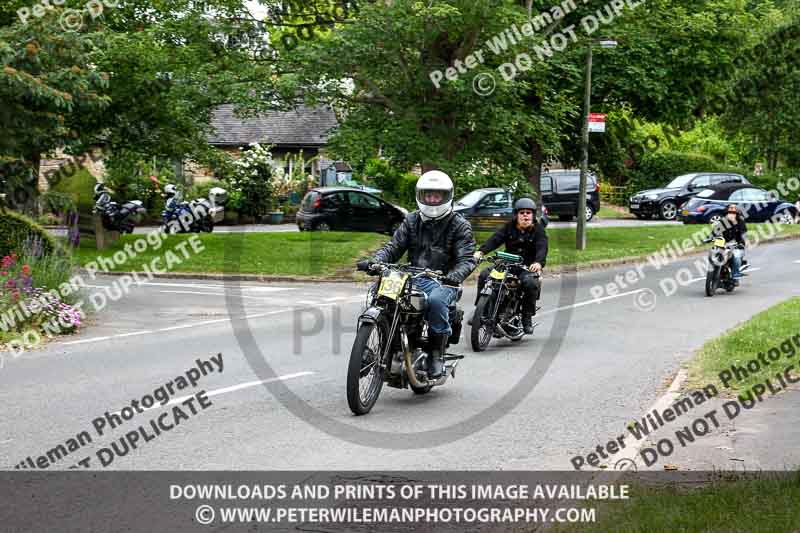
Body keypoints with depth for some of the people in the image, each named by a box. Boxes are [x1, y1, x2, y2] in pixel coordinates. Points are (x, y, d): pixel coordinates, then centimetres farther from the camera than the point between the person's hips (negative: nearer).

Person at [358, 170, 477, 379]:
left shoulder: (459, 225, 3)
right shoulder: (412, 220, 16)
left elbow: (467, 259, -8)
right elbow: (394, 247, 10)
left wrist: (455, 276, -30)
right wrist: (375, 261, -11)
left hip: (442, 282, -4)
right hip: (413, 278, 4)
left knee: (436, 300, -38)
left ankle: (437, 354, -22)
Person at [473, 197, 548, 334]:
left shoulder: (538, 229, 1)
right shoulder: (509, 227, 8)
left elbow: (542, 248, -16)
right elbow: (495, 239, -7)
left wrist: (538, 262, -38)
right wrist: (481, 251, -26)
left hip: (528, 267, -3)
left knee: (531, 283, -34)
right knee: (484, 276, -18)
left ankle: (527, 318, -17)